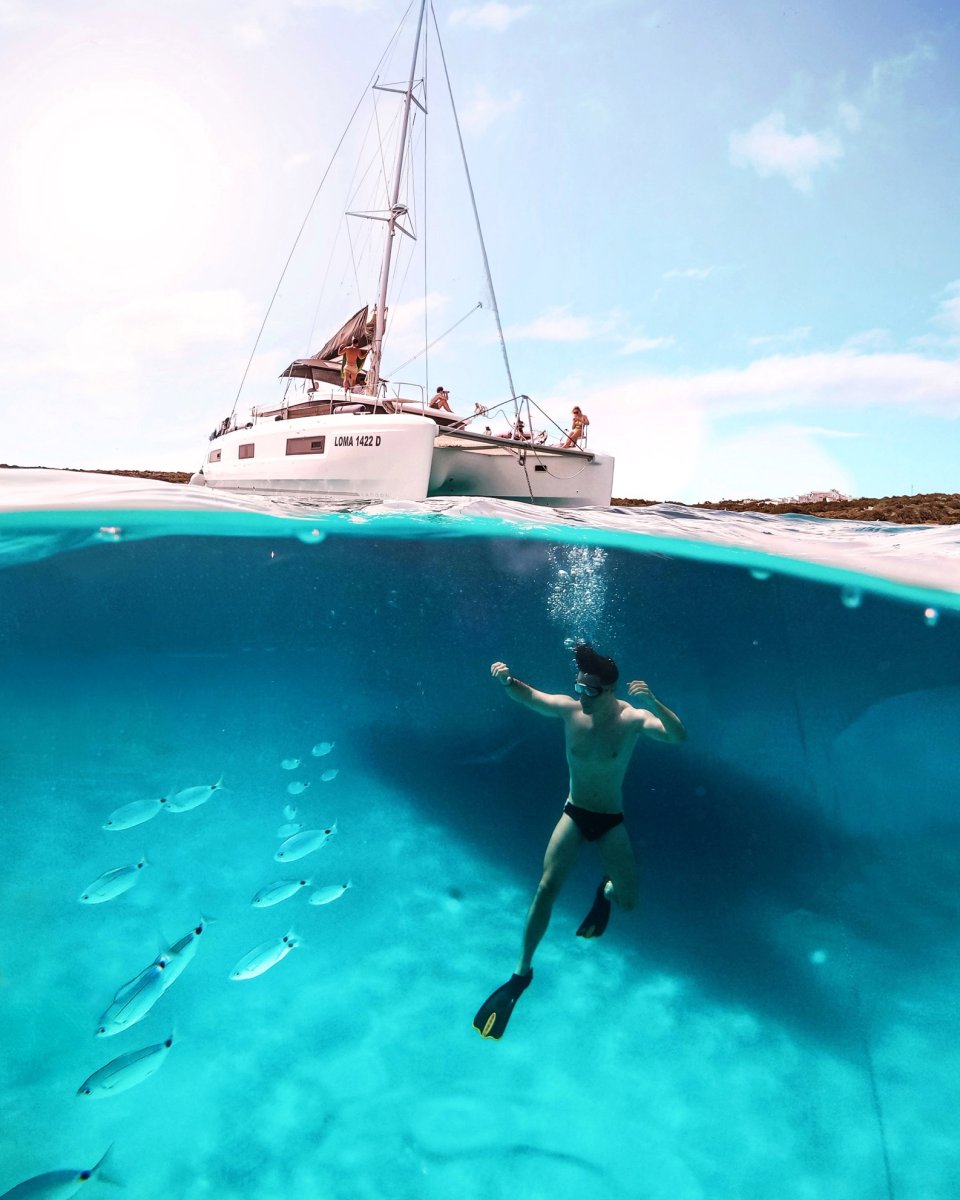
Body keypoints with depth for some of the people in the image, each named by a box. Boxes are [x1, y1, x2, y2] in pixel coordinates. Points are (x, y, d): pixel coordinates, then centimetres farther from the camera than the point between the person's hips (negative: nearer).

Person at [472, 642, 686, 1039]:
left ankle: (605, 891, 39)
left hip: (611, 821, -1)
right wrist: (505, 679, -28)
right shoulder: (570, 709, -12)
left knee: (627, 902, -1)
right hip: (573, 814, 1)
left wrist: (652, 703, -51)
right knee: (546, 888, -10)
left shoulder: (631, 718, -20)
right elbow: (525, 695, -4)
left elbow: (679, 736, -33)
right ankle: (522, 973, 7)